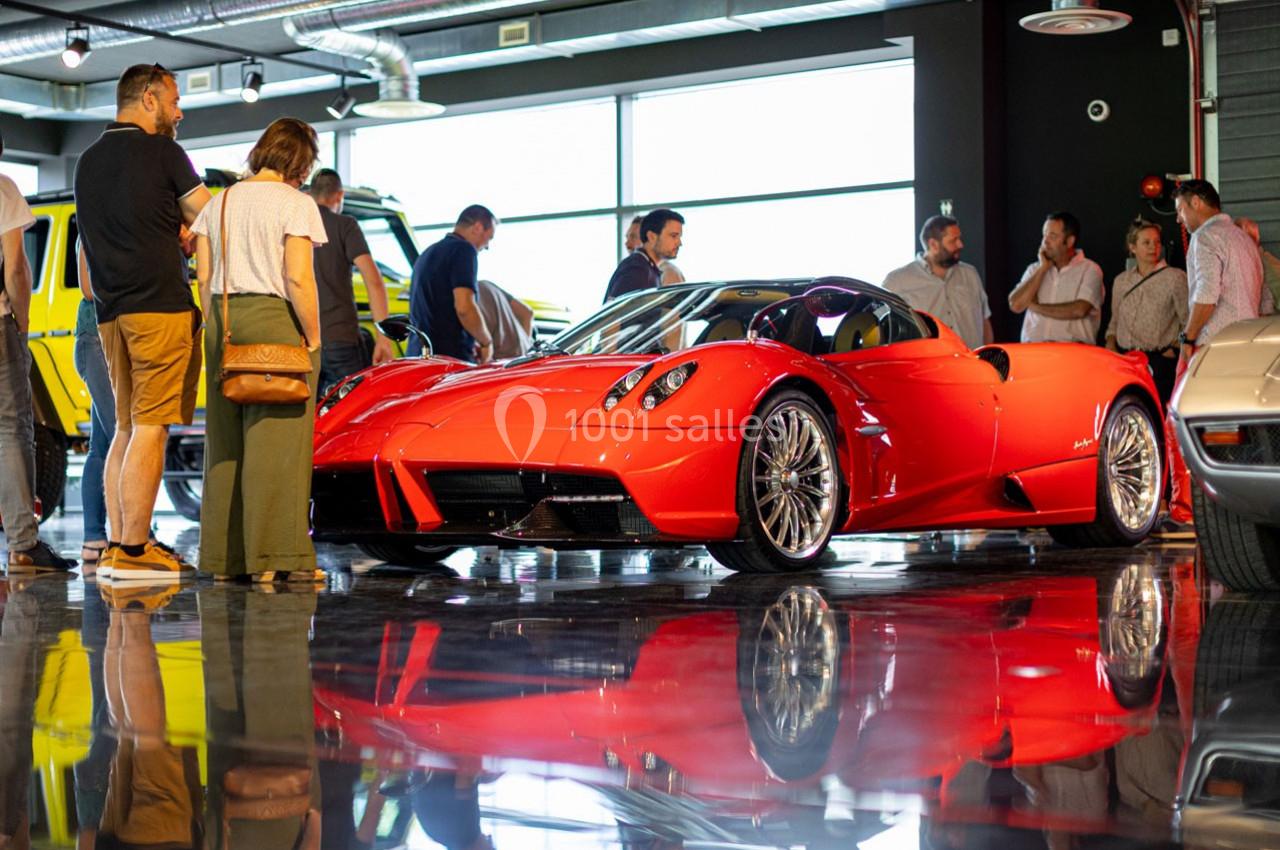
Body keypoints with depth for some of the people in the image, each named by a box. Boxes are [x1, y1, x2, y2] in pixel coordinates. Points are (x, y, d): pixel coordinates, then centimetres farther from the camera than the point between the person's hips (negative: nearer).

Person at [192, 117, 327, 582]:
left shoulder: (218, 204, 12)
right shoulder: (296, 205, -6)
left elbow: (204, 281, 10)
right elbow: (298, 280, -14)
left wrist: (218, 333, 15)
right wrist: (313, 339, -7)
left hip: (224, 321, 6)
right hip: (276, 322, -6)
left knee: (227, 442, 10)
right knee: (276, 443, -4)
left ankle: (224, 556, 13)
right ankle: (273, 556, -5)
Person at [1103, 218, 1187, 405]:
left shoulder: (1175, 278, 1)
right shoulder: (1121, 281, 16)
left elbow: (1189, 322, -1)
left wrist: (1174, 348, -8)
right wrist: (1111, 343, 8)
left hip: (1160, 361, -4)